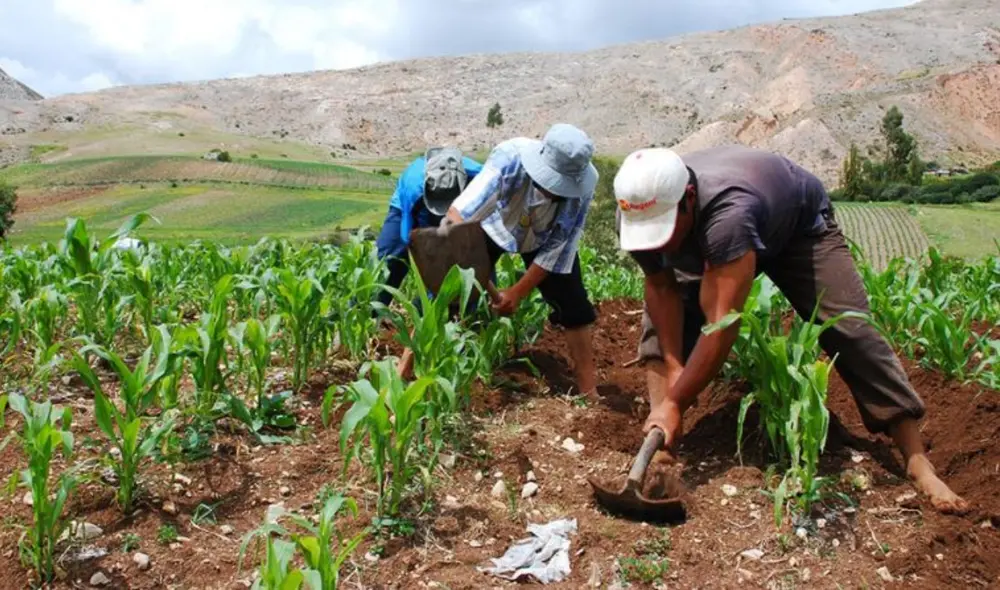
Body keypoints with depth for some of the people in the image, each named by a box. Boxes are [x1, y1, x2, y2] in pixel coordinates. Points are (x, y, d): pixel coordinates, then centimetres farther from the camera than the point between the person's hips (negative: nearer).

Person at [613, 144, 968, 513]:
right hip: (715, 242, 6)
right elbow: (662, 288, -20)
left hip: (799, 223, -5)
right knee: (661, 320, -11)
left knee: (850, 330, -16)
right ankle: (658, 437, -8)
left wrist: (675, 403, -48)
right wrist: (673, 367, -30)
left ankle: (918, 464, -8)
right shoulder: (638, 212, -31)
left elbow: (722, 324, -50)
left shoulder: (728, 212, -50)